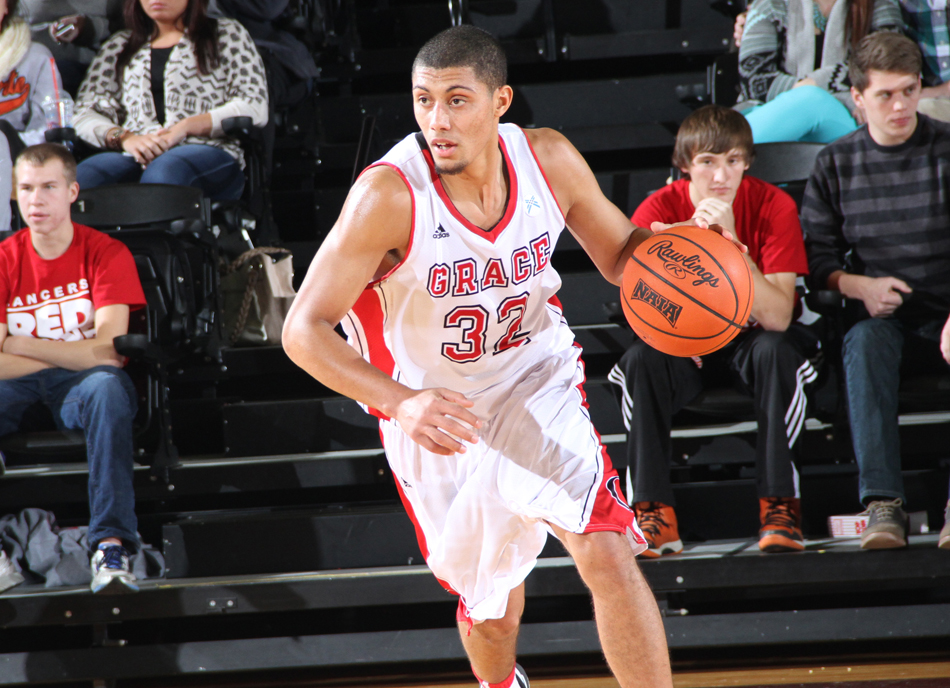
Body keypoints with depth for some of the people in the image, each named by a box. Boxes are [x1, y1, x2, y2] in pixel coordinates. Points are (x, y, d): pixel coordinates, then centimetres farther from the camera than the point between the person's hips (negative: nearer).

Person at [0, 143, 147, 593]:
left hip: (80, 387, -2)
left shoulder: (107, 253, -2)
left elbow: (108, 353, -13)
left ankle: (111, 547, -46)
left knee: (108, 386, -38)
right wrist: (77, 353, -8)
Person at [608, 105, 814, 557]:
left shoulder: (773, 206, -16)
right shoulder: (658, 210, -14)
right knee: (640, 359, -30)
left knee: (776, 350, -34)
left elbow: (777, 316, -26)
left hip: (748, 339, -1)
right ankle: (654, 515, -26)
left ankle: (780, 507, -28)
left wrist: (729, 241, -34)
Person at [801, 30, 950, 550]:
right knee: (864, 340, -34)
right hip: (884, 317, 1)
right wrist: (861, 286, -13)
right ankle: (882, 502, -42)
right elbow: (817, 257, 8)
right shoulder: (835, 165, 9)